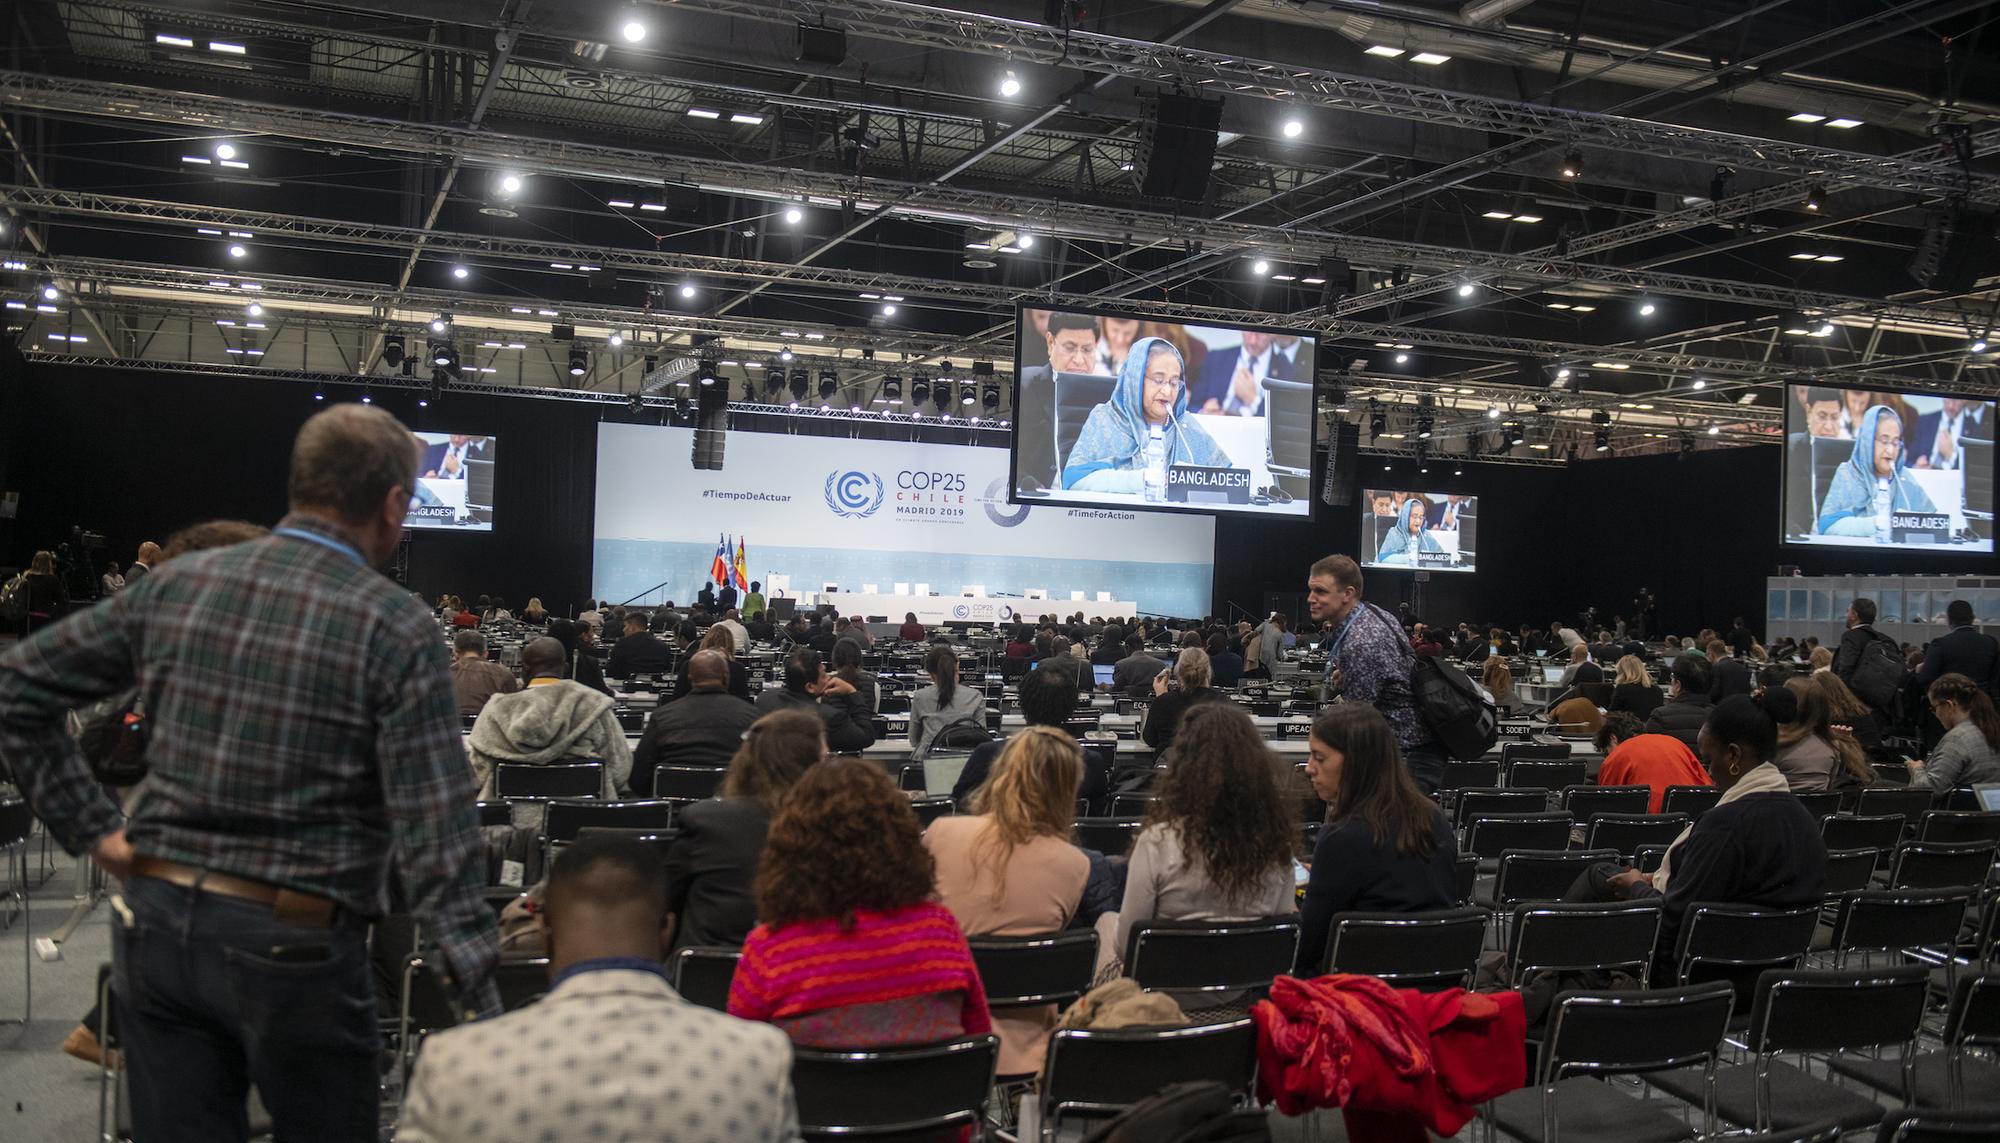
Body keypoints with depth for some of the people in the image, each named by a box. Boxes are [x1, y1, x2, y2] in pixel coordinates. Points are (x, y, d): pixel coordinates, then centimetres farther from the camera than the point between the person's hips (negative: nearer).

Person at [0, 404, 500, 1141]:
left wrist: (90, 828, 10)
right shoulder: (396, 627, -13)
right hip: (294, 943, -4)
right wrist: (481, 1001, -14)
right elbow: (435, 834, -17)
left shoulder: (175, 586, 3)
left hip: (155, 924, 5)